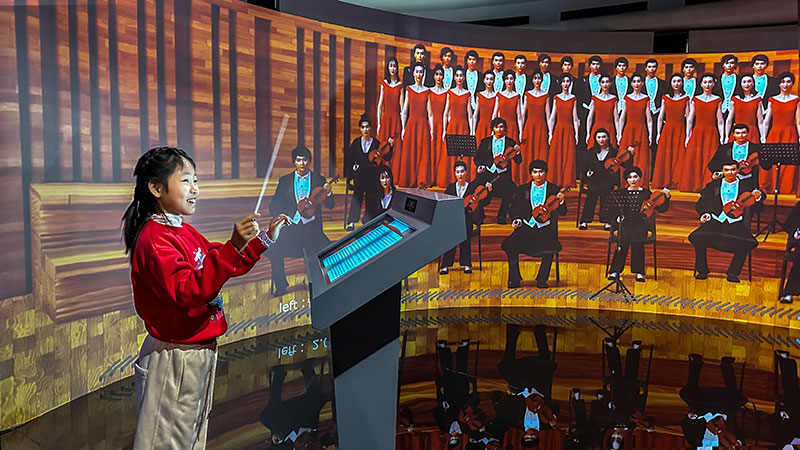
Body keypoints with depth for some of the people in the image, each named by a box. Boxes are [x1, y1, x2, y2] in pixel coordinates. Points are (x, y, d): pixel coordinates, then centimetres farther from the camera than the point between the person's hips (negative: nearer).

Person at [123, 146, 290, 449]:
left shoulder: (185, 232, 9)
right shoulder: (154, 238, -20)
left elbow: (222, 267, 20)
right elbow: (188, 290, -32)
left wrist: (264, 239, 10)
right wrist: (233, 246, -39)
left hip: (200, 352, 10)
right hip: (174, 358, -9)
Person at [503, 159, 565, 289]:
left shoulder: (554, 189, 10)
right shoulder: (522, 190, 14)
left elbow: (562, 213, 5)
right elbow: (515, 209, 14)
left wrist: (561, 201, -16)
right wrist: (516, 220, -7)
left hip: (546, 227, -1)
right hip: (527, 226, 1)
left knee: (551, 246, -33)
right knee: (510, 244, -26)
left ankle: (542, 279, -13)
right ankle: (514, 278, -10)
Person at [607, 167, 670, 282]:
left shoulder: (646, 193, 11)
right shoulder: (621, 193, 14)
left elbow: (661, 209, 7)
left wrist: (667, 197, -7)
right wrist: (618, 218, -8)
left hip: (640, 223, -1)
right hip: (625, 223, 1)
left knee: (637, 240, -32)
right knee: (623, 241, -30)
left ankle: (639, 272, -24)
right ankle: (615, 271, -25)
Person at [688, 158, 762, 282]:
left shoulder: (746, 185, 15)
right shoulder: (713, 185, 15)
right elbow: (700, 205, 12)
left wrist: (758, 196, -15)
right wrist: (705, 214, -8)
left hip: (736, 222, 0)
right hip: (716, 220, 1)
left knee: (746, 242, -30)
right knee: (698, 237, -27)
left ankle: (733, 272, -12)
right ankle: (701, 270, -8)